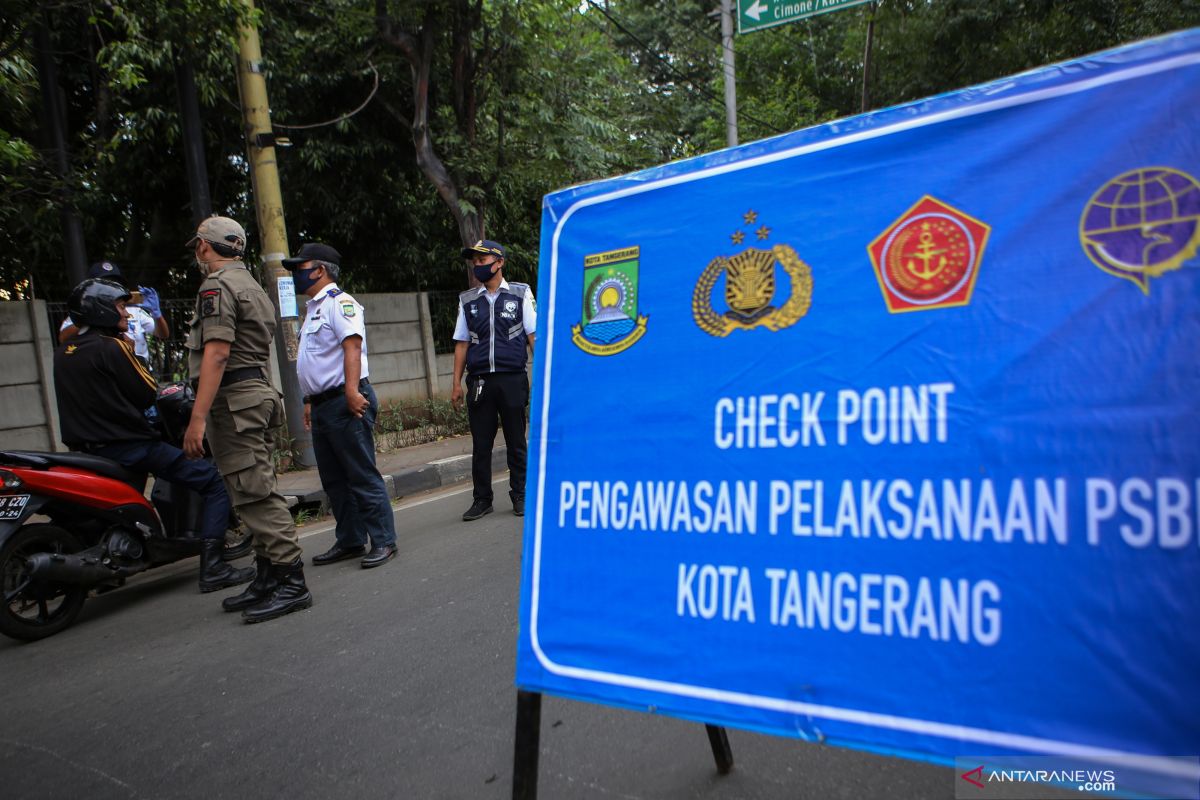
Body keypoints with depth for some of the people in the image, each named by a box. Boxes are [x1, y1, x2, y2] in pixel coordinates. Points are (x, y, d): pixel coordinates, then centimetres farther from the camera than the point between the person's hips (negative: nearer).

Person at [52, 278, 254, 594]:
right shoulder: (111, 346, -12)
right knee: (214, 481, -8)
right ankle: (211, 567, -16)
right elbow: (147, 395, -7)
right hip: (128, 445, -9)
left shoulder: (62, 352, 12)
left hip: (86, 448, 9)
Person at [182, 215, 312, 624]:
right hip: (258, 390, 10)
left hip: (234, 398, -10)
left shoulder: (217, 285, -8)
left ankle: (291, 582, -8)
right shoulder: (252, 285, 23)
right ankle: (268, 578, 19)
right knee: (258, 490, 12)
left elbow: (217, 351, -19)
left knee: (255, 493, -9)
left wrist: (198, 417, -23)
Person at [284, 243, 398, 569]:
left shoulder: (339, 302, -8)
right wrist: (311, 401, 23)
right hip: (323, 405, 10)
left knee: (363, 476, -6)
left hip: (345, 402, -10)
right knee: (333, 480, 14)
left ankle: (383, 541, 1)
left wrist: (352, 390, -30)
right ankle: (349, 541, 23)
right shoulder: (314, 308, 22)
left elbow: (352, 346, -21)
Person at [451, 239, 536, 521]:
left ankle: (520, 496, 18)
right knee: (481, 444, 6)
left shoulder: (521, 293, 5)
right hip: (479, 382, 2)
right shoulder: (467, 300, 12)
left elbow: (533, 336, 2)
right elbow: (462, 343, 12)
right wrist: (457, 383, 7)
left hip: (513, 379, -2)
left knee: (516, 442, 6)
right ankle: (482, 499, 16)